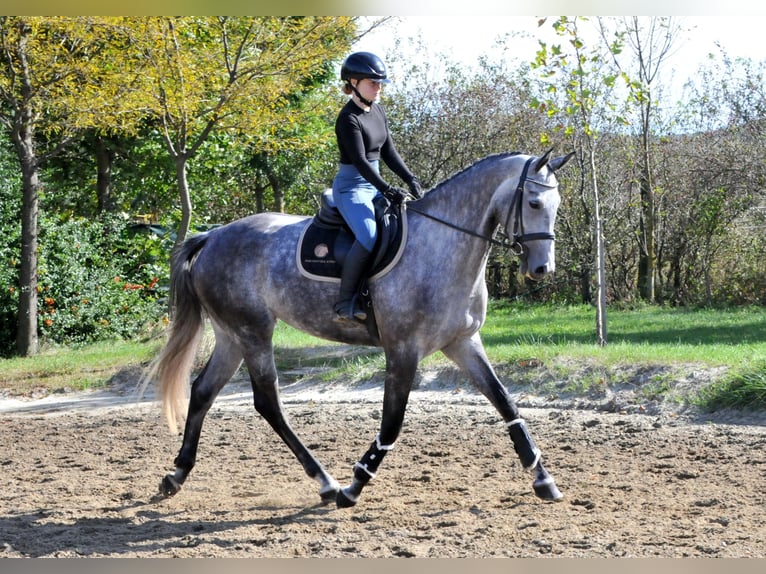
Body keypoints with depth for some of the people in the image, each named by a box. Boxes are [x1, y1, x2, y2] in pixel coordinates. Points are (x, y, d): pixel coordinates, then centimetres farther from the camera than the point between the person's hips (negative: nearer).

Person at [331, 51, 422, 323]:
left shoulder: (378, 111, 9)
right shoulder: (348, 119, -16)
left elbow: (388, 152, 12)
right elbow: (360, 161, -22)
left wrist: (410, 180, -1)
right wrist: (388, 191, -27)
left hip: (375, 184, 9)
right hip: (352, 186, -9)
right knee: (369, 236, -31)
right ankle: (345, 303, -25)